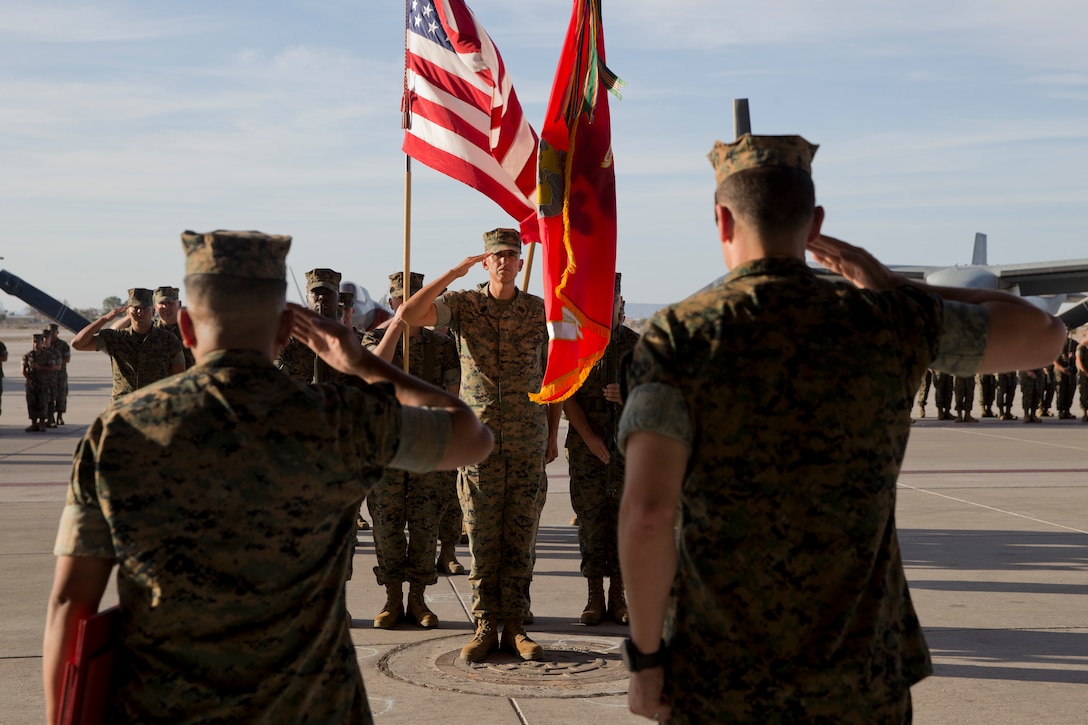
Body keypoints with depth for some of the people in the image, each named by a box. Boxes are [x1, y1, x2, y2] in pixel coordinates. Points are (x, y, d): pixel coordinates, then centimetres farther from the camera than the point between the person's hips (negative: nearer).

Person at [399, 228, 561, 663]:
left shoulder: (541, 312, 6)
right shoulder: (461, 305, 2)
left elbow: (552, 376, 11)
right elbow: (409, 314, -15)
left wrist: (553, 435, 8)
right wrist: (454, 273, -14)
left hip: (528, 443, 1)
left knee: (520, 537, 5)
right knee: (482, 537, 3)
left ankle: (514, 626, 12)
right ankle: (486, 626, 12)